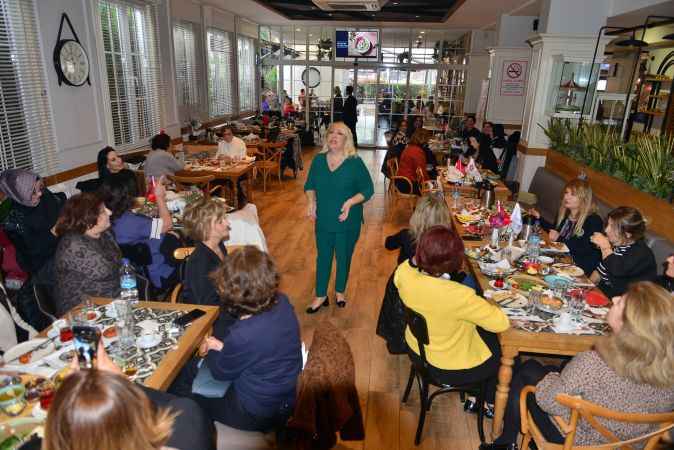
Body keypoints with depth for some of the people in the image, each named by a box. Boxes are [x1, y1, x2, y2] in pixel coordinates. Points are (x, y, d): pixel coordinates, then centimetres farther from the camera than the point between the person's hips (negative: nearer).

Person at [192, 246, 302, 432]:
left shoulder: (244, 335, -38)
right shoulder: (282, 303, -16)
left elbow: (221, 371, -14)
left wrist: (211, 350, 5)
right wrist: (223, 346, 0)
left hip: (258, 413, -7)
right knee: (198, 369, 23)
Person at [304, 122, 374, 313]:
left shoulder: (355, 163, -13)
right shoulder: (318, 160, -1)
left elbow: (368, 189, -9)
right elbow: (309, 185, 10)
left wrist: (351, 202, -24)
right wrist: (311, 201, -8)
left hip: (348, 222, -2)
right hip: (323, 220, 3)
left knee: (344, 258, 15)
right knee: (323, 257, 13)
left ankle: (340, 291, 39)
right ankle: (321, 295, 30)